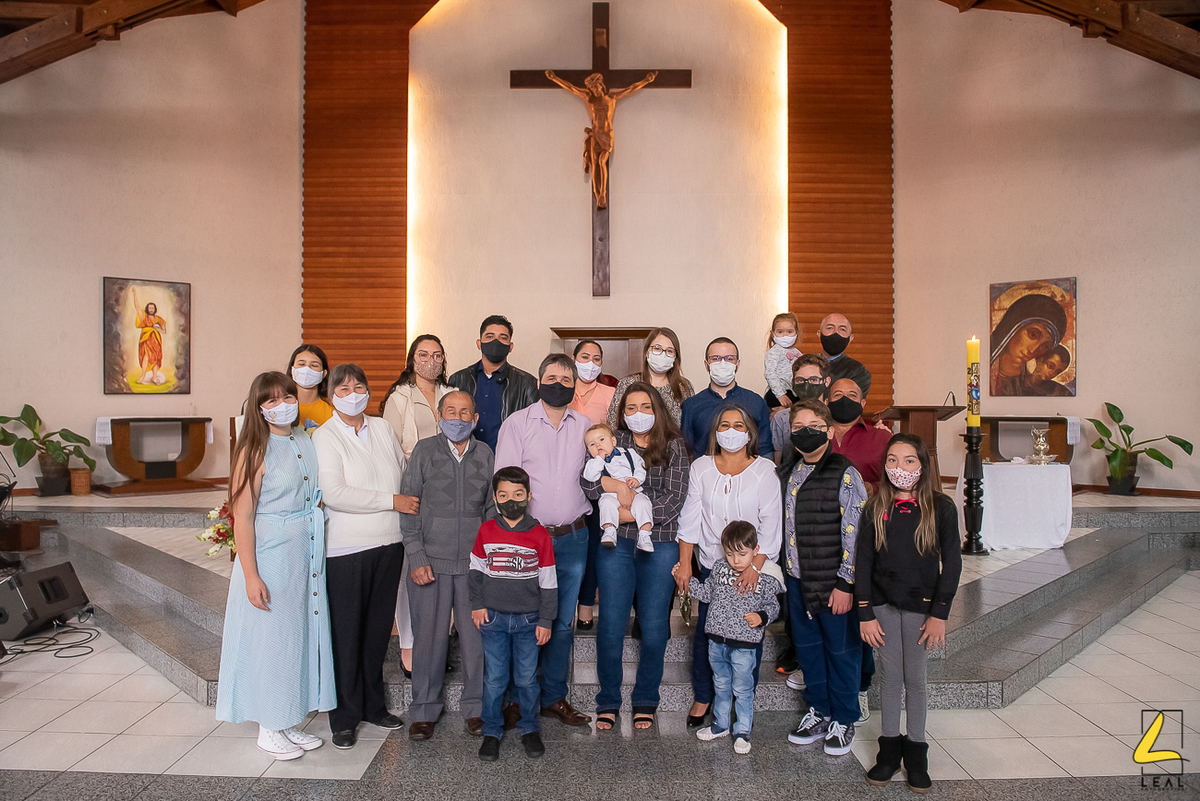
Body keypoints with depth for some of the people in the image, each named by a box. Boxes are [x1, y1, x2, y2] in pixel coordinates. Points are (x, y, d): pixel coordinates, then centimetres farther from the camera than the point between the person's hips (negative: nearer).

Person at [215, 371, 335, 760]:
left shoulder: (306, 442, 7)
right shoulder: (256, 451, -12)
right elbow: (243, 517, -14)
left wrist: (317, 554, 10)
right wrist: (250, 575, -18)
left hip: (306, 557, 7)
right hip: (270, 557, -7)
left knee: (301, 636, 14)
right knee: (270, 638, 5)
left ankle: (288, 722, 29)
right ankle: (268, 728, 22)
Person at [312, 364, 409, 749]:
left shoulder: (383, 428, 10)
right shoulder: (325, 436, -6)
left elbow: (404, 474, 19)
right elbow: (333, 494, -17)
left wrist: (412, 507, 3)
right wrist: (391, 501, -15)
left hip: (388, 544, 5)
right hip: (346, 548, -5)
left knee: (378, 629, 14)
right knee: (346, 634, 4)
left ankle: (374, 705, 30)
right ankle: (345, 717, 20)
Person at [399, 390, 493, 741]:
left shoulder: (484, 455, 8)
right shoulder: (424, 451, 2)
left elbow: (492, 509, 12)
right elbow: (408, 506, 0)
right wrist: (416, 557, -6)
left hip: (475, 563, 2)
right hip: (430, 561, -1)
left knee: (477, 637, 5)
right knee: (429, 637, 6)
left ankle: (475, 707, 23)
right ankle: (424, 710, 23)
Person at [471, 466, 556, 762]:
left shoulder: (539, 534, -5)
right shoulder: (487, 531, -2)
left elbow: (548, 581, -1)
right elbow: (476, 569, 10)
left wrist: (545, 620, -1)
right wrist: (477, 604, 3)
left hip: (528, 619, -1)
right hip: (493, 617, 1)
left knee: (527, 679, 9)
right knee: (495, 679, 8)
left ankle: (529, 729, 28)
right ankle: (491, 732, 24)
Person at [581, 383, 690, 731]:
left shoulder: (674, 447, 4)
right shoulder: (613, 441, 8)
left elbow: (674, 498, -6)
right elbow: (588, 481, -4)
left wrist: (631, 513, -13)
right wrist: (618, 485, -20)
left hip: (661, 545, 0)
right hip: (616, 543, 1)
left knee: (654, 626, 6)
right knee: (611, 624, 3)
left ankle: (645, 701, 25)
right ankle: (608, 701, 20)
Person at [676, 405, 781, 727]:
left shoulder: (764, 470, -5)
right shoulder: (701, 468, 2)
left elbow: (771, 524, -7)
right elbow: (690, 518, 3)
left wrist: (755, 567, -16)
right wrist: (684, 564, -1)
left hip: (751, 568, -1)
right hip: (711, 564, 2)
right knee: (705, 632, 6)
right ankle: (702, 698, 27)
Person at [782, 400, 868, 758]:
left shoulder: (845, 475, -12)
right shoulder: (786, 472, 8)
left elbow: (854, 535, -14)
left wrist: (845, 584, -16)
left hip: (835, 581, -6)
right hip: (797, 579, 6)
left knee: (841, 650, 8)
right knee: (807, 646, 16)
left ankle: (843, 721, 26)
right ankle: (819, 712, 34)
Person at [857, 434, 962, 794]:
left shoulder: (941, 508, -7)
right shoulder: (875, 509, -3)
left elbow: (952, 563, -5)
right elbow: (863, 562, -1)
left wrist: (939, 614, -8)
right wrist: (865, 614, -5)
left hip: (921, 606, -1)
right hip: (883, 605, 1)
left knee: (915, 679, 8)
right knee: (891, 677, 10)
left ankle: (915, 750, 25)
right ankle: (890, 746, 25)